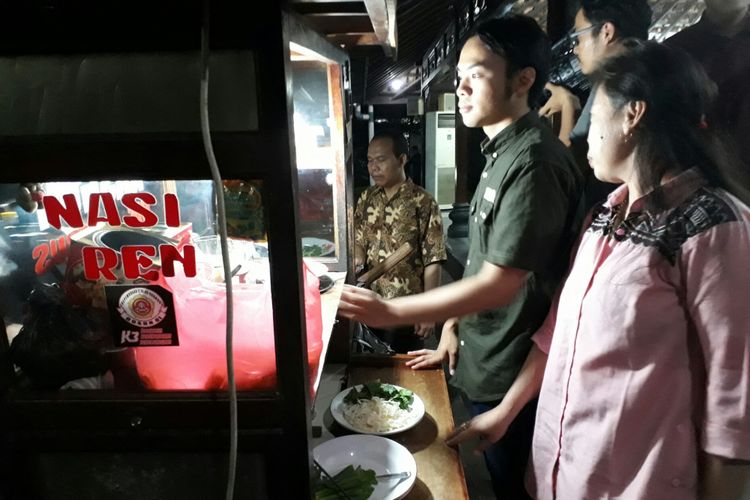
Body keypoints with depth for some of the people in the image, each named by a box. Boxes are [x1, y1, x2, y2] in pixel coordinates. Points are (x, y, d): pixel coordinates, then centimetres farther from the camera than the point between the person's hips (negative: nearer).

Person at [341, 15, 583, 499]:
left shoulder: (534, 161, -23)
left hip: (511, 373, -9)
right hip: (484, 359, 9)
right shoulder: (502, 153, 8)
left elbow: (499, 283, -26)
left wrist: (392, 311, -22)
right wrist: (452, 328, 10)